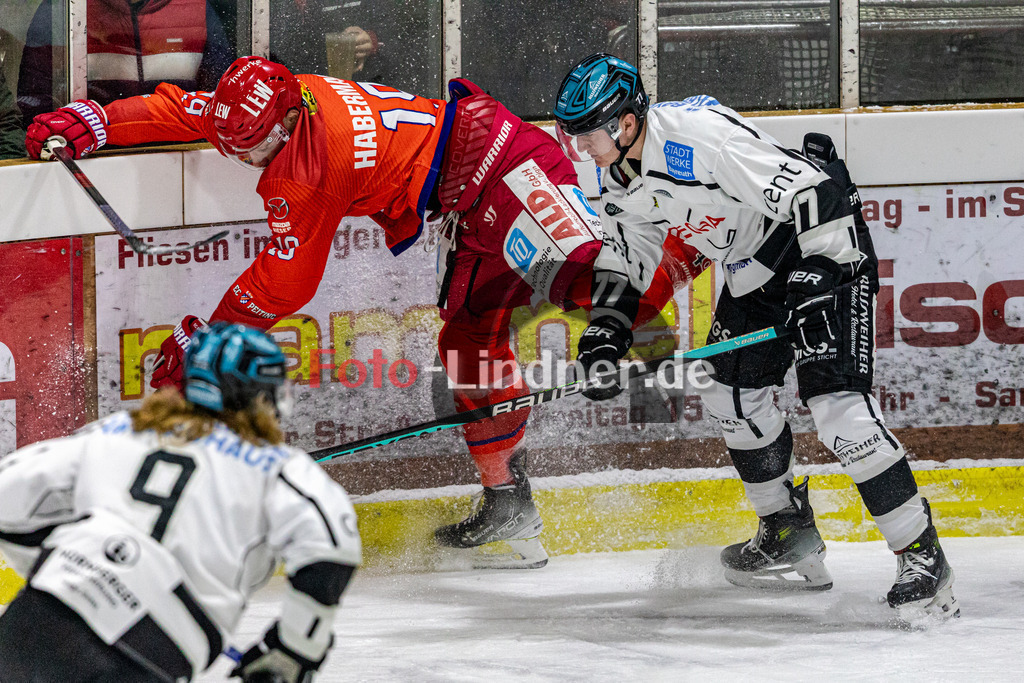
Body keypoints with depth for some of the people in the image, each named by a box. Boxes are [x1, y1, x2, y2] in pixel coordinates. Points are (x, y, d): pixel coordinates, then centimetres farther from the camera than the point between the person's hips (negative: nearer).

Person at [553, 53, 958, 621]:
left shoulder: (700, 135, -30)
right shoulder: (621, 181, 0)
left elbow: (815, 192, -32)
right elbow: (637, 261, 17)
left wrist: (813, 286, -34)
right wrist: (611, 329, 4)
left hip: (831, 249, -10)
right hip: (754, 269, 10)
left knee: (835, 403, -19)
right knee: (732, 390, 10)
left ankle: (923, 556, -15)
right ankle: (790, 537, 26)